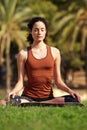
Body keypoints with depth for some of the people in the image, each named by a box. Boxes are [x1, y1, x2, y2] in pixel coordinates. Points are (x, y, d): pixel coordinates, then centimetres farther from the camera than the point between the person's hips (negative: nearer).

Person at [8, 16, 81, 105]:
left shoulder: (54, 52, 9)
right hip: (29, 97, -4)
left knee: (74, 100, -29)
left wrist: (69, 90, -9)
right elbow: (20, 81, 3)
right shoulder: (23, 54, 5)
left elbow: (58, 81, 10)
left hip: (48, 97, 4)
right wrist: (14, 91, -19)